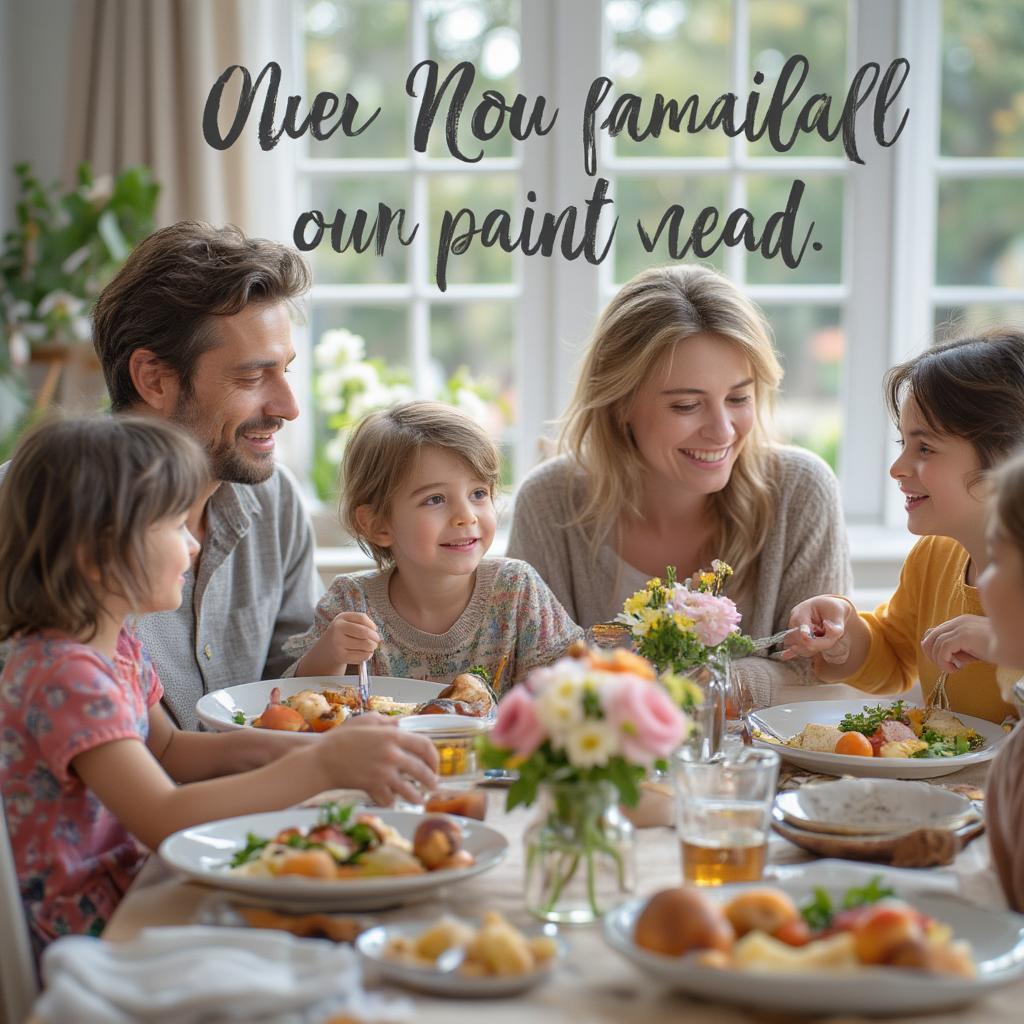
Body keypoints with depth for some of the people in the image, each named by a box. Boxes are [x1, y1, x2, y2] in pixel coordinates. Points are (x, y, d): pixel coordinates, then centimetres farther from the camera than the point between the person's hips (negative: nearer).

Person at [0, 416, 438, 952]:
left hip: (125, 878, 9)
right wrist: (321, 767, -35)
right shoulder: (63, 675, -25)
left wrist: (280, 746, 3)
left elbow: (164, 751, 21)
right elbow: (162, 819, -34)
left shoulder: (117, 646, 6)